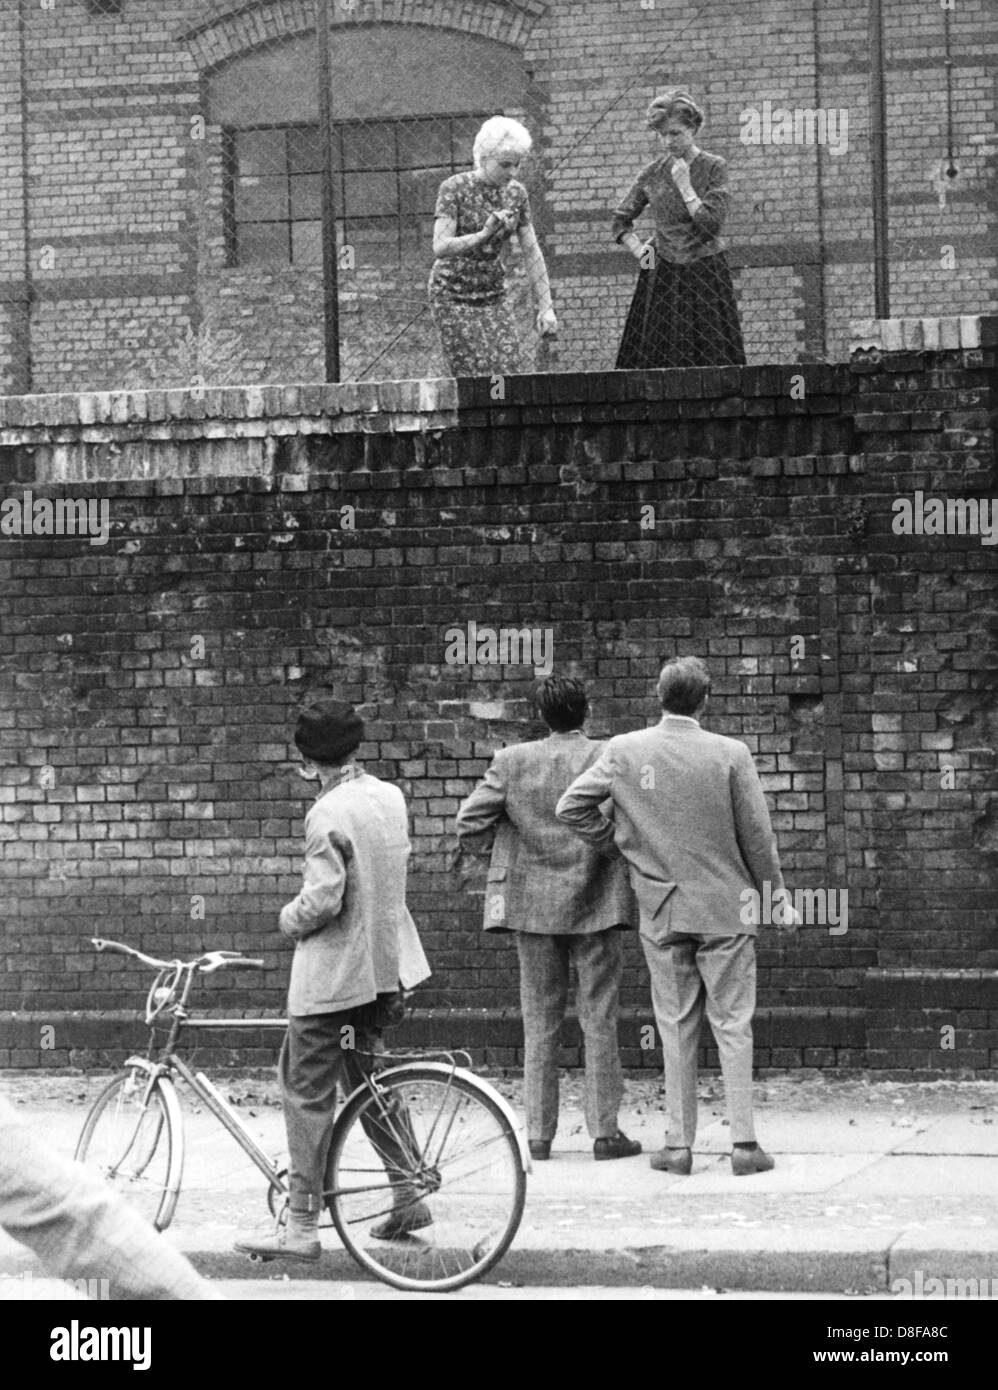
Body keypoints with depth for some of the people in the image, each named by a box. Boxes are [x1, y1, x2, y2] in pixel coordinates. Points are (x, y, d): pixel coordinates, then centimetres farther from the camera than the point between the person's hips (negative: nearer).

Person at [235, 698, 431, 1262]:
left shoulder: (329, 814, -19)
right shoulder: (391, 797, 4)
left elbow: (324, 899, -22)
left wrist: (290, 919, -3)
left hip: (332, 970, -8)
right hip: (388, 960, 8)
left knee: (308, 1093, -2)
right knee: (369, 1077, 22)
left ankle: (302, 1227, -2)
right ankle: (407, 1196, 23)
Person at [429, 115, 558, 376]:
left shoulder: (516, 193, 1)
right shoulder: (455, 188, -13)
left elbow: (532, 252, 3)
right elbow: (440, 247, -22)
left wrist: (545, 306, -3)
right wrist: (483, 235, -36)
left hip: (494, 294, 5)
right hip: (453, 295, -5)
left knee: (512, 370, -7)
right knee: (477, 375, -13)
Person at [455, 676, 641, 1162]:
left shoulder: (512, 762, -1)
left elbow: (469, 822, -4)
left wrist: (496, 853, 11)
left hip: (533, 904, 2)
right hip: (597, 903, -2)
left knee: (539, 1022, 9)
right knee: (599, 1019, 4)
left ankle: (538, 1135, 9)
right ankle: (604, 1131, 2)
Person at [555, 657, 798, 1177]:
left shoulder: (624, 751, -4)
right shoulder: (730, 754, -8)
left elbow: (570, 808, -4)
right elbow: (757, 836, -3)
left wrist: (616, 839, 11)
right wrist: (777, 899, 8)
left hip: (662, 913, 1)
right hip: (726, 909, -1)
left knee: (675, 1027, 8)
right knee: (732, 1025, 4)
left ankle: (678, 1144, 8)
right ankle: (743, 1143, 1)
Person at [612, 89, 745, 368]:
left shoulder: (713, 167, -3)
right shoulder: (653, 173, 6)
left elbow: (712, 224, -13)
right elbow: (621, 220, 17)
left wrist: (684, 185, -12)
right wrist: (638, 249, 1)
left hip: (705, 276, -3)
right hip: (662, 277, 3)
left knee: (711, 360, -5)